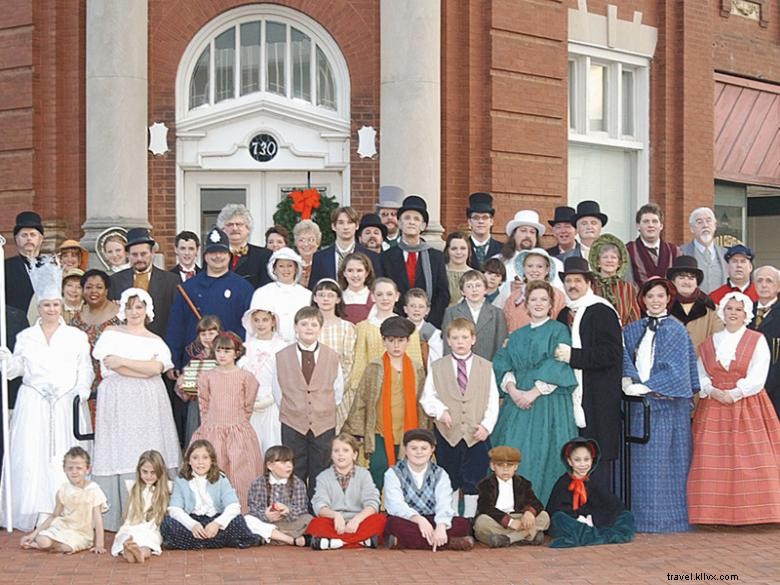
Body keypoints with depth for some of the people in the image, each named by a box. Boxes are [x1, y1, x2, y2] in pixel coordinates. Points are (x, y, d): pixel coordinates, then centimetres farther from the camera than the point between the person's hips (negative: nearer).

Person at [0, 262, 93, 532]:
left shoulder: (77, 337, 8)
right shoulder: (25, 337, 12)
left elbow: (85, 371, 4)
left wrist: (81, 393, -10)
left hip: (67, 404, -1)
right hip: (33, 406, 1)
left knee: (66, 458, -4)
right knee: (32, 456, -5)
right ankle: (36, 512, -2)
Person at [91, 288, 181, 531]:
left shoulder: (155, 341, 14)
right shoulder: (111, 335, 11)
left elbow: (156, 367, -5)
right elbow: (110, 363, -6)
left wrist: (123, 361, -7)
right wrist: (145, 369, -6)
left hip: (148, 401, 1)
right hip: (118, 400, -1)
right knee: (120, 453, -7)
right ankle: (120, 518, -6)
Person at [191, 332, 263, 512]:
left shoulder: (246, 377, 1)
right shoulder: (206, 377, 7)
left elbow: (248, 407, 7)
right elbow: (204, 406, 13)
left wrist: (236, 426, 6)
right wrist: (210, 427, 9)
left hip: (238, 432, -1)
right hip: (211, 433, 2)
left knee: (238, 475, -6)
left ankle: (241, 512, -3)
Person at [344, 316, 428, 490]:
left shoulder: (417, 369, 8)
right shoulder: (374, 368, 0)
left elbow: (421, 403, 13)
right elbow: (360, 400, 1)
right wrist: (355, 432, -2)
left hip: (408, 437, 2)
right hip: (380, 436, -2)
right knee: (377, 481, -5)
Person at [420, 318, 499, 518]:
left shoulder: (485, 367, 6)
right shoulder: (437, 367, 6)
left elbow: (493, 401, 3)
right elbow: (427, 397, 3)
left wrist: (486, 425, -9)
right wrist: (440, 411, -16)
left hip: (477, 434, 0)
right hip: (447, 433, 0)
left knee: (474, 479, 3)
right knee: (449, 481, 10)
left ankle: (469, 519, 13)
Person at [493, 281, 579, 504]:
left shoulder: (558, 331, 4)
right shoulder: (517, 336, 19)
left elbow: (558, 367, -7)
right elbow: (502, 365, 9)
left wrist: (534, 392, -14)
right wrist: (512, 389, -9)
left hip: (549, 403, -4)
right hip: (517, 403, 4)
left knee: (543, 454, -9)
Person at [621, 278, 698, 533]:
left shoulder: (675, 330, 1)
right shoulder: (632, 330, 14)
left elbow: (674, 369, -7)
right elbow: (624, 358, 4)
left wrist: (644, 386, -13)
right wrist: (628, 379, -17)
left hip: (669, 404, -4)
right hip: (640, 405, 4)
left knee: (668, 461, -2)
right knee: (642, 462, 2)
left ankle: (669, 517, 2)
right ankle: (645, 518, 6)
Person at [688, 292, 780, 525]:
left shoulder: (757, 341, 3)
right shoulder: (709, 343, 14)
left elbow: (757, 378, -6)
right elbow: (700, 376, 10)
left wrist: (734, 394, -13)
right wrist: (711, 390, -9)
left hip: (748, 407, -3)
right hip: (714, 408, 3)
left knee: (749, 460, -8)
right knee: (712, 460, -4)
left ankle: (748, 511, -5)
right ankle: (718, 512, 0)